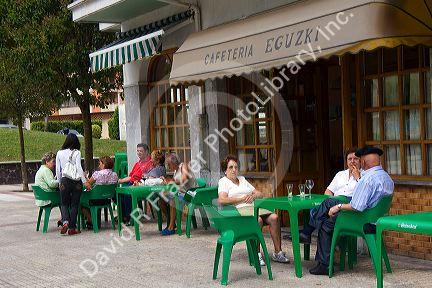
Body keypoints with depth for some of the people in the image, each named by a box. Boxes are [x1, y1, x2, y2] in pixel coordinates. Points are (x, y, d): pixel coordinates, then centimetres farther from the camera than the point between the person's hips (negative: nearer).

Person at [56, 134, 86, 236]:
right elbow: (79, 168, -10)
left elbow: (57, 170, 7)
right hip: (76, 181, -1)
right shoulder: (77, 153, -6)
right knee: (74, 204, 7)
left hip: (64, 181, 2)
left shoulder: (60, 153, 3)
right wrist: (85, 182, -8)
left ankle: (65, 221, -13)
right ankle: (72, 228, 7)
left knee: (64, 203, 13)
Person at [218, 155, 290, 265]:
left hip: (254, 207, 6)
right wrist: (242, 199, -8)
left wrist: (253, 196, 1)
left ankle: (278, 252, -19)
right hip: (239, 210, -6)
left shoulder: (242, 179, 28)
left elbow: (260, 194, 25)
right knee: (258, 220, -36)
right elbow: (222, 200, -11)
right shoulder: (223, 181, 9)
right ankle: (256, 254, -28)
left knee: (274, 217, -22)